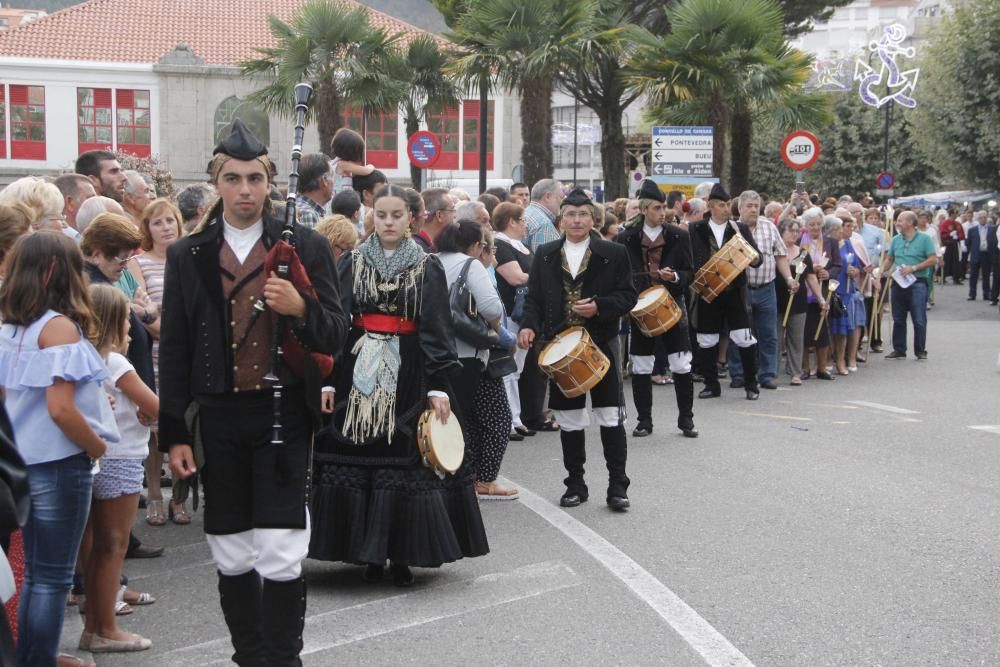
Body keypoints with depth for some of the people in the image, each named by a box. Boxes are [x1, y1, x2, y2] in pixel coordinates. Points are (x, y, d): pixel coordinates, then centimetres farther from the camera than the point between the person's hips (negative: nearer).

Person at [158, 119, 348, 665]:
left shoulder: (305, 247, 2)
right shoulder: (187, 256, 6)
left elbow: (334, 337, 1)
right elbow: (174, 351, 7)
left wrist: (300, 309, -20)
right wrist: (174, 434, 3)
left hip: (283, 415, -2)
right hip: (218, 417, 2)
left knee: (281, 555, -7)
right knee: (232, 558, 9)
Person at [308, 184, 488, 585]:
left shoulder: (428, 267, 3)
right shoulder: (351, 263, 6)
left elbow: (438, 330, 0)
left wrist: (440, 386, -8)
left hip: (408, 375, -1)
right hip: (359, 372, 1)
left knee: (405, 459, -3)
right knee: (359, 458, -1)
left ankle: (401, 554, 7)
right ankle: (370, 552, 10)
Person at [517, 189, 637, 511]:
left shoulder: (614, 254, 0)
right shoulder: (545, 255, 7)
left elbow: (628, 296, -1)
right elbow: (534, 297, 7)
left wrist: (599, 306, -17)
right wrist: (529, 326, -11)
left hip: (601, 344, -2)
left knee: (611, 418, -1)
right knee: (569, 420, 8)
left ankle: (617, 486, 7)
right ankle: (575, 484, 19)